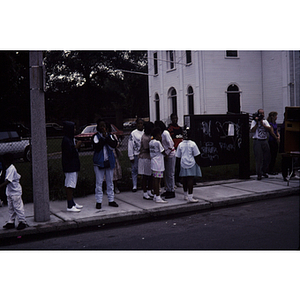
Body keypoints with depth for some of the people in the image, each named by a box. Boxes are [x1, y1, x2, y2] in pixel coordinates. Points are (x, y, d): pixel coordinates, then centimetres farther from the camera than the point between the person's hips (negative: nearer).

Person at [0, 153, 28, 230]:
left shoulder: (11, 169, -20)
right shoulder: (8, 169, 10)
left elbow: (7, 181, -28)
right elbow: (18, 176, 17)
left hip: (15, 192, -10)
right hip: (10, 192, 10)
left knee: (18, 207, -2)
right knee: (11, 208, 14)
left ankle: (22, 222, 7)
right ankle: (11, 222, 21)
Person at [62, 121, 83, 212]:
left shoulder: (70, 139, 14)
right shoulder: (66, 140, -18)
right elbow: (69, 154, -23)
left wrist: (77, 146, 5)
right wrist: (76, 146, -17)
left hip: (73, 166, 10)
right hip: (69, 166, -10)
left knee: (71, 185, 16)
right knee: (69, 186, -6)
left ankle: (72, 203, 25)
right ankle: (70, 206, -2)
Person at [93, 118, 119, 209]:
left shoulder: (110, 135, 7)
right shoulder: (95, 136, -3)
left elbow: (114, 145, -10)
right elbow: (97, 147, -18)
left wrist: (107, 137, -15)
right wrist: (103, 138, -16)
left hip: (109, 162, 3)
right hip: (99, 162, -3)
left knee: (110, 182, 11)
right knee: (99, 182, 0)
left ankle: (111, 200, 20)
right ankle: (98, 201, 7)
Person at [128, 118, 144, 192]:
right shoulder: (133, 133, -2)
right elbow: (130, 145, -2)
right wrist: (131, 156, -4)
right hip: (136, 154, -2)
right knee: (134, 170, 3)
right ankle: (134, 186, 13)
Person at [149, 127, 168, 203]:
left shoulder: (151, 142, 11)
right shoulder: (158, 142, -15)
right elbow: (163, 152, -9)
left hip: (153, 162, 9)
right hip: (158, 164, -9)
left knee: (155, 179, 12)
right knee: (157, 180, -6)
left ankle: (155, 196, 18)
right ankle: (158, 198, -3)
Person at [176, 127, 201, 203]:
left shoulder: (180, 144, 1)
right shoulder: (192, 144, -8)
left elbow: (178, 157, 6)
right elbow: (196, 156, -5)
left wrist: (179, 165, 16)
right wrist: (198, 164, 5)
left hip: (183, 164, 4)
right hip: (191, 164, -4)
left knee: (184, 179, 12)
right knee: (191, 179, -5)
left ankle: (186, 196, 27)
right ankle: (190, 197, -9)